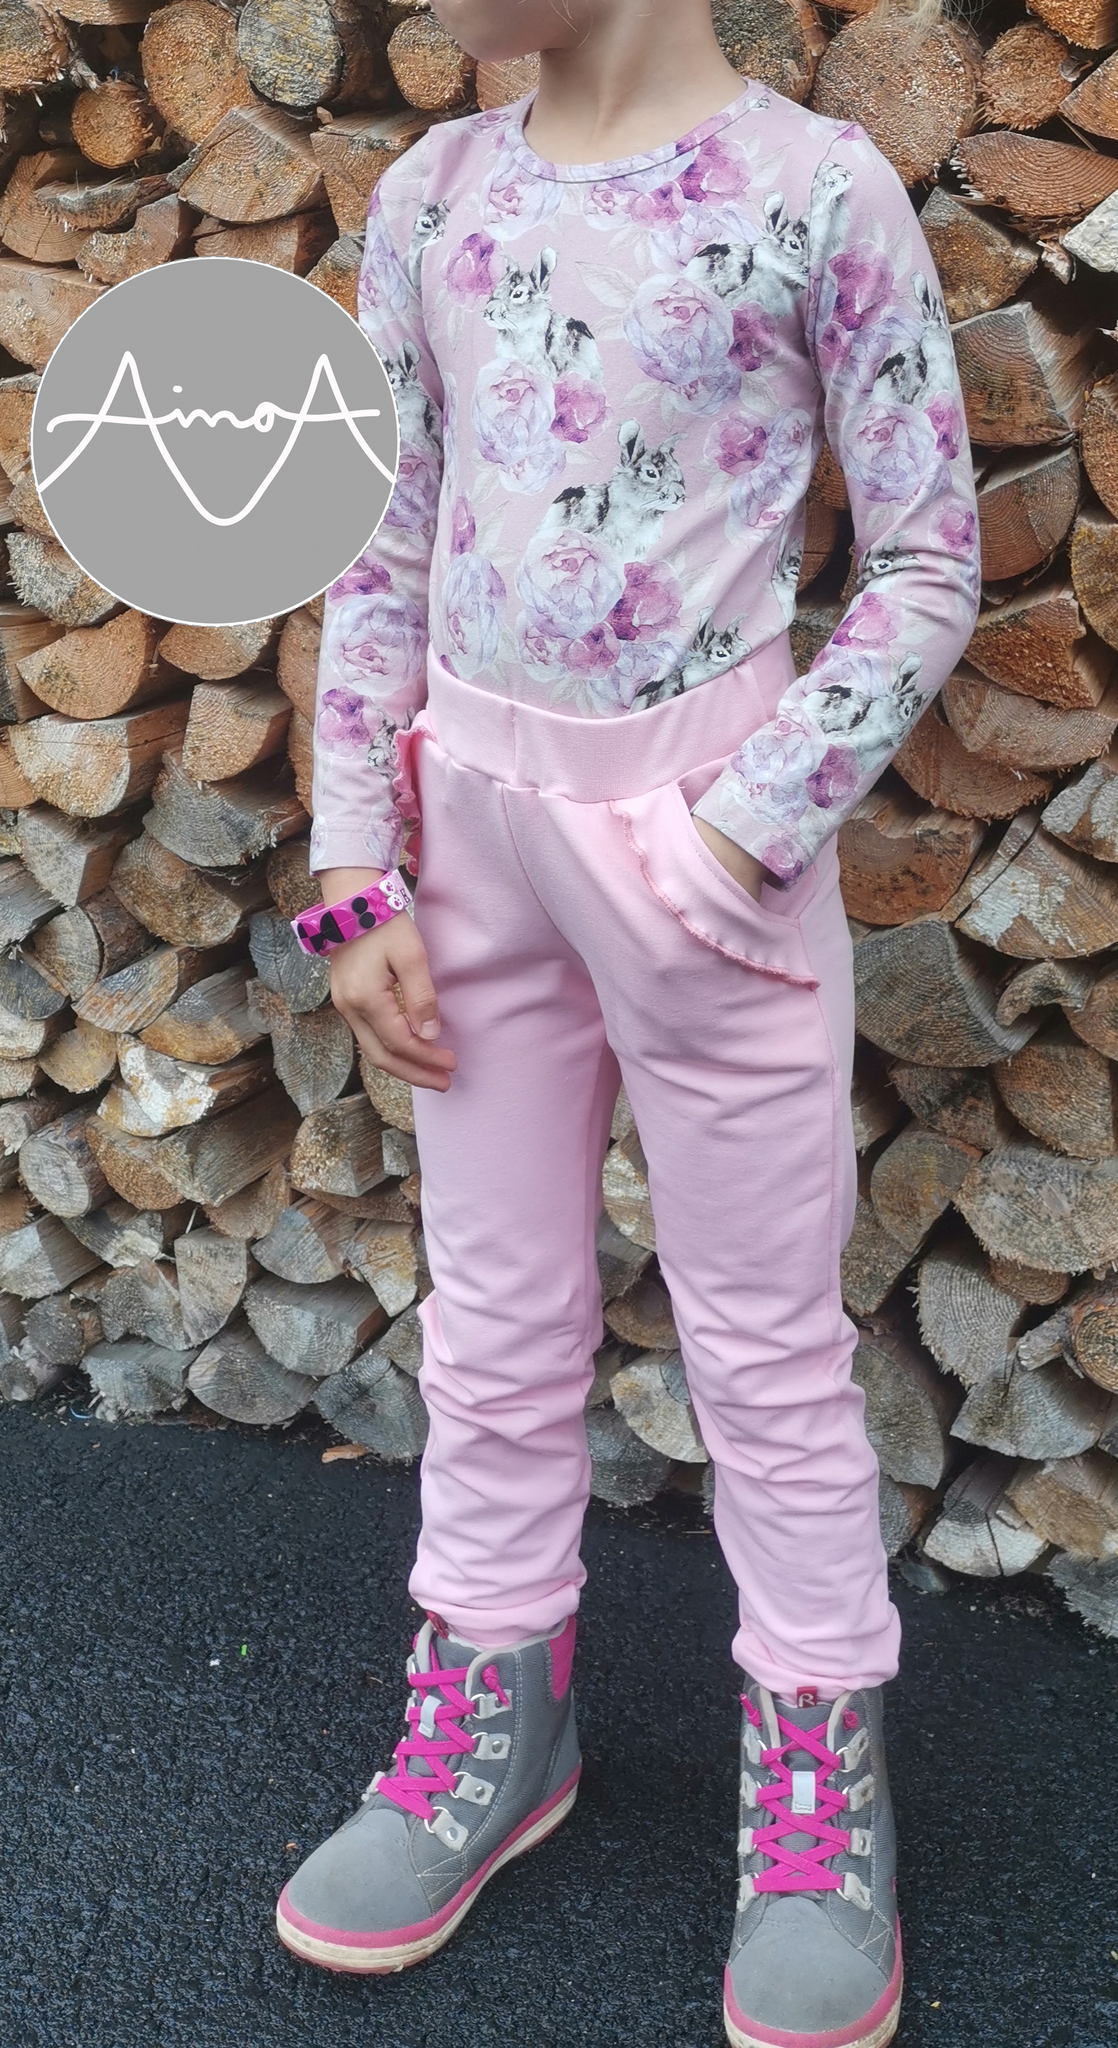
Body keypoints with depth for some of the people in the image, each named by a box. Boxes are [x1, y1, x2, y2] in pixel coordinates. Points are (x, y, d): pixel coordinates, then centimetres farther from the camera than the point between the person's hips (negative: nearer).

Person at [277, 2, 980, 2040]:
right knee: (494, 1307, 14)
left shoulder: (815, 188, -7)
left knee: (764, 1326, 7)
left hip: (700, 827, -4)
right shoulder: (430, 195, 6)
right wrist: (360, 874, 3)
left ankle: (820, 1764, 26)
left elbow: (928, 566, -5)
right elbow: (385, 551, 8)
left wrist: (753, 825, -15)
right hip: (475, 816, 4)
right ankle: (495, 1715, 33)